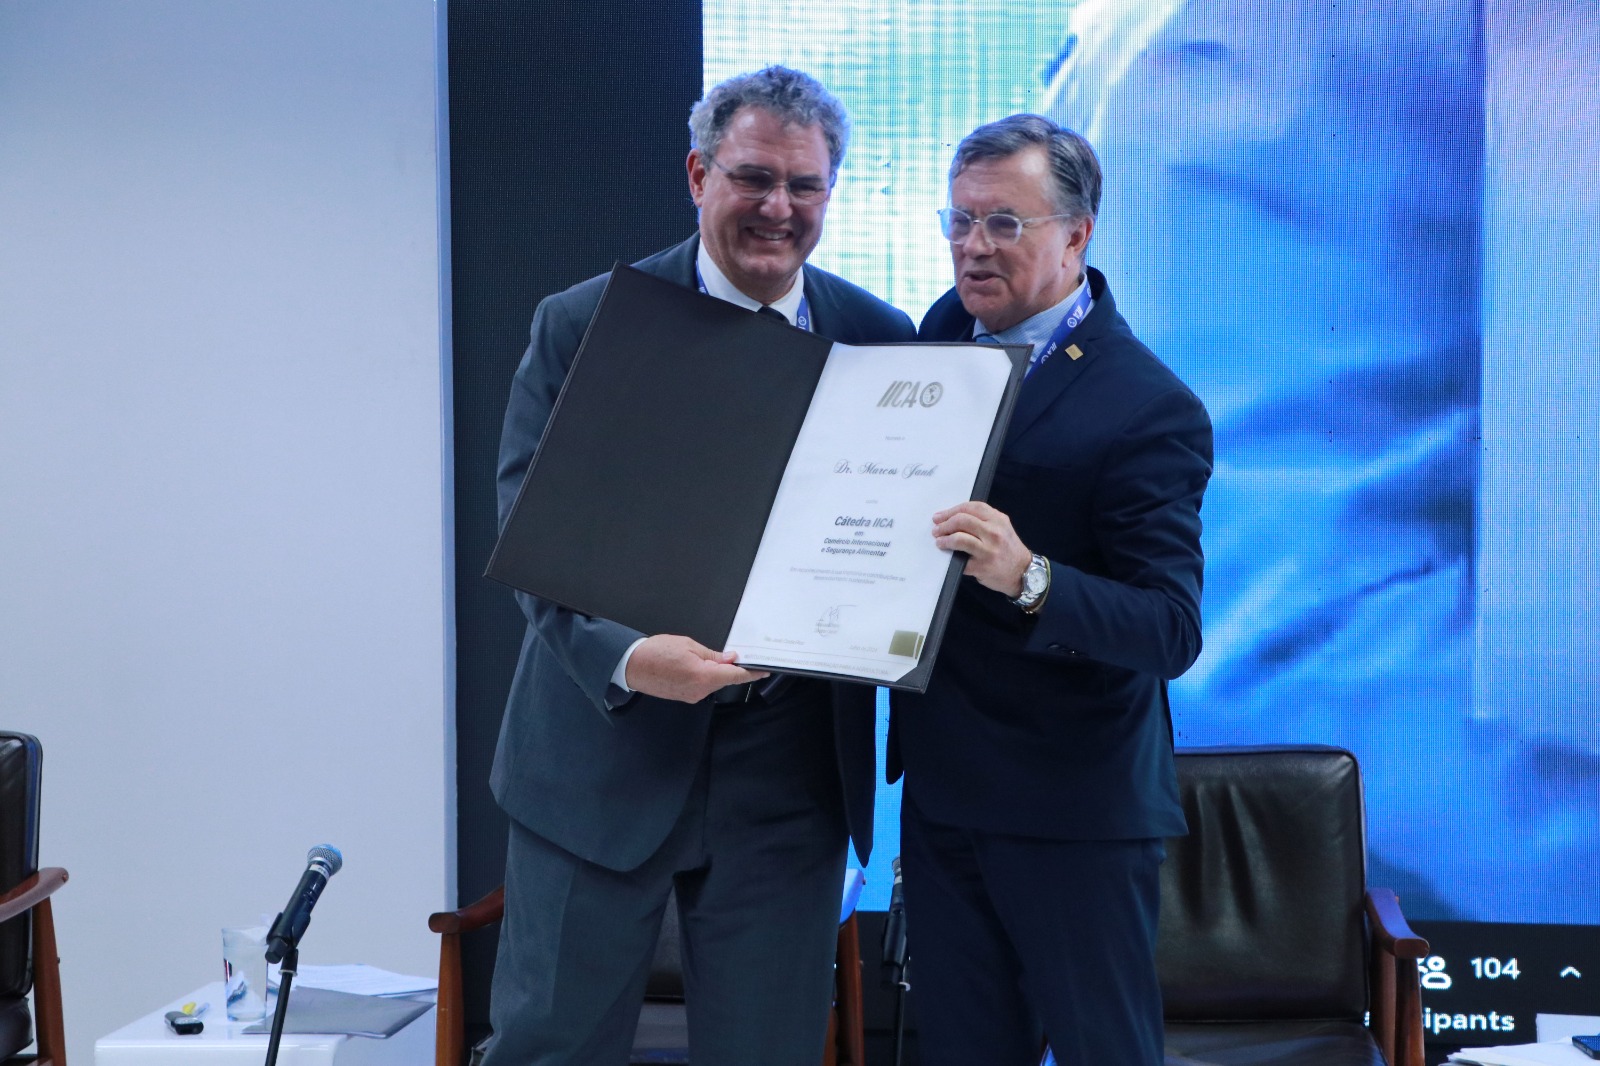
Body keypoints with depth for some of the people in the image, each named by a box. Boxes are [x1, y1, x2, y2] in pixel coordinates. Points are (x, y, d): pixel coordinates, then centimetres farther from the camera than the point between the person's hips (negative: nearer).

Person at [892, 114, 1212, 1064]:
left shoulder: (1150, 408, -18)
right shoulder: (946, 329, 5)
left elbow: (1173, 632, -24)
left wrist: (1027, 577, -40)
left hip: (1074, 814, -7)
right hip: (940, 790, 7)